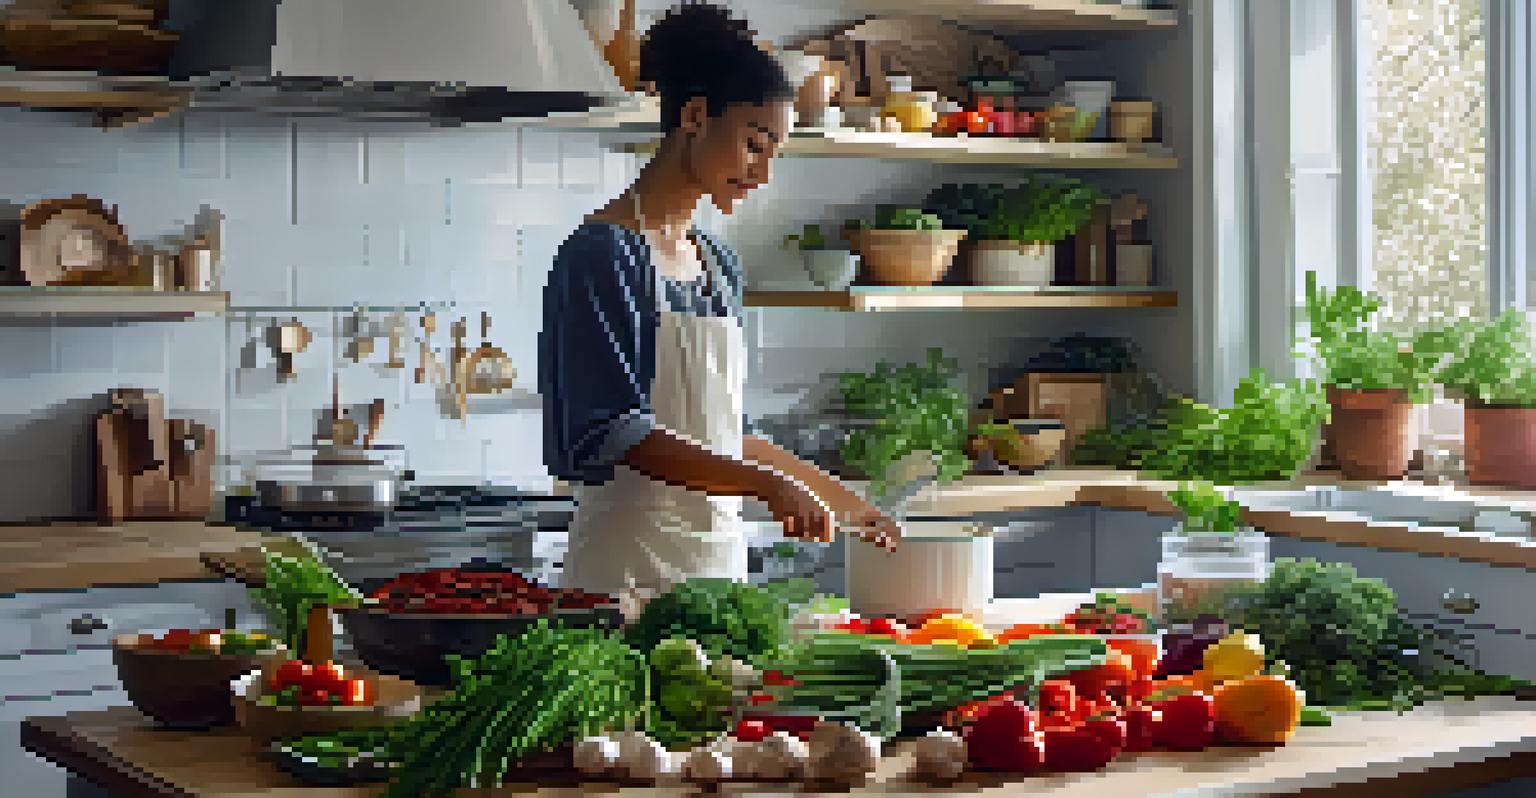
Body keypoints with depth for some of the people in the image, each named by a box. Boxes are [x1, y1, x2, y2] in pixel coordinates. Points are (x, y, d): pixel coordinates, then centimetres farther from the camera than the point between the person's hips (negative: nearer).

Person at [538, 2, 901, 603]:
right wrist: (767, 484, -23)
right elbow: (612, 433, -16)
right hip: (632, 566, -7)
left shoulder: (717, 266, 16)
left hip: (721, 552, 7)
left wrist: (843, 504, 22)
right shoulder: (605, 252, -8)